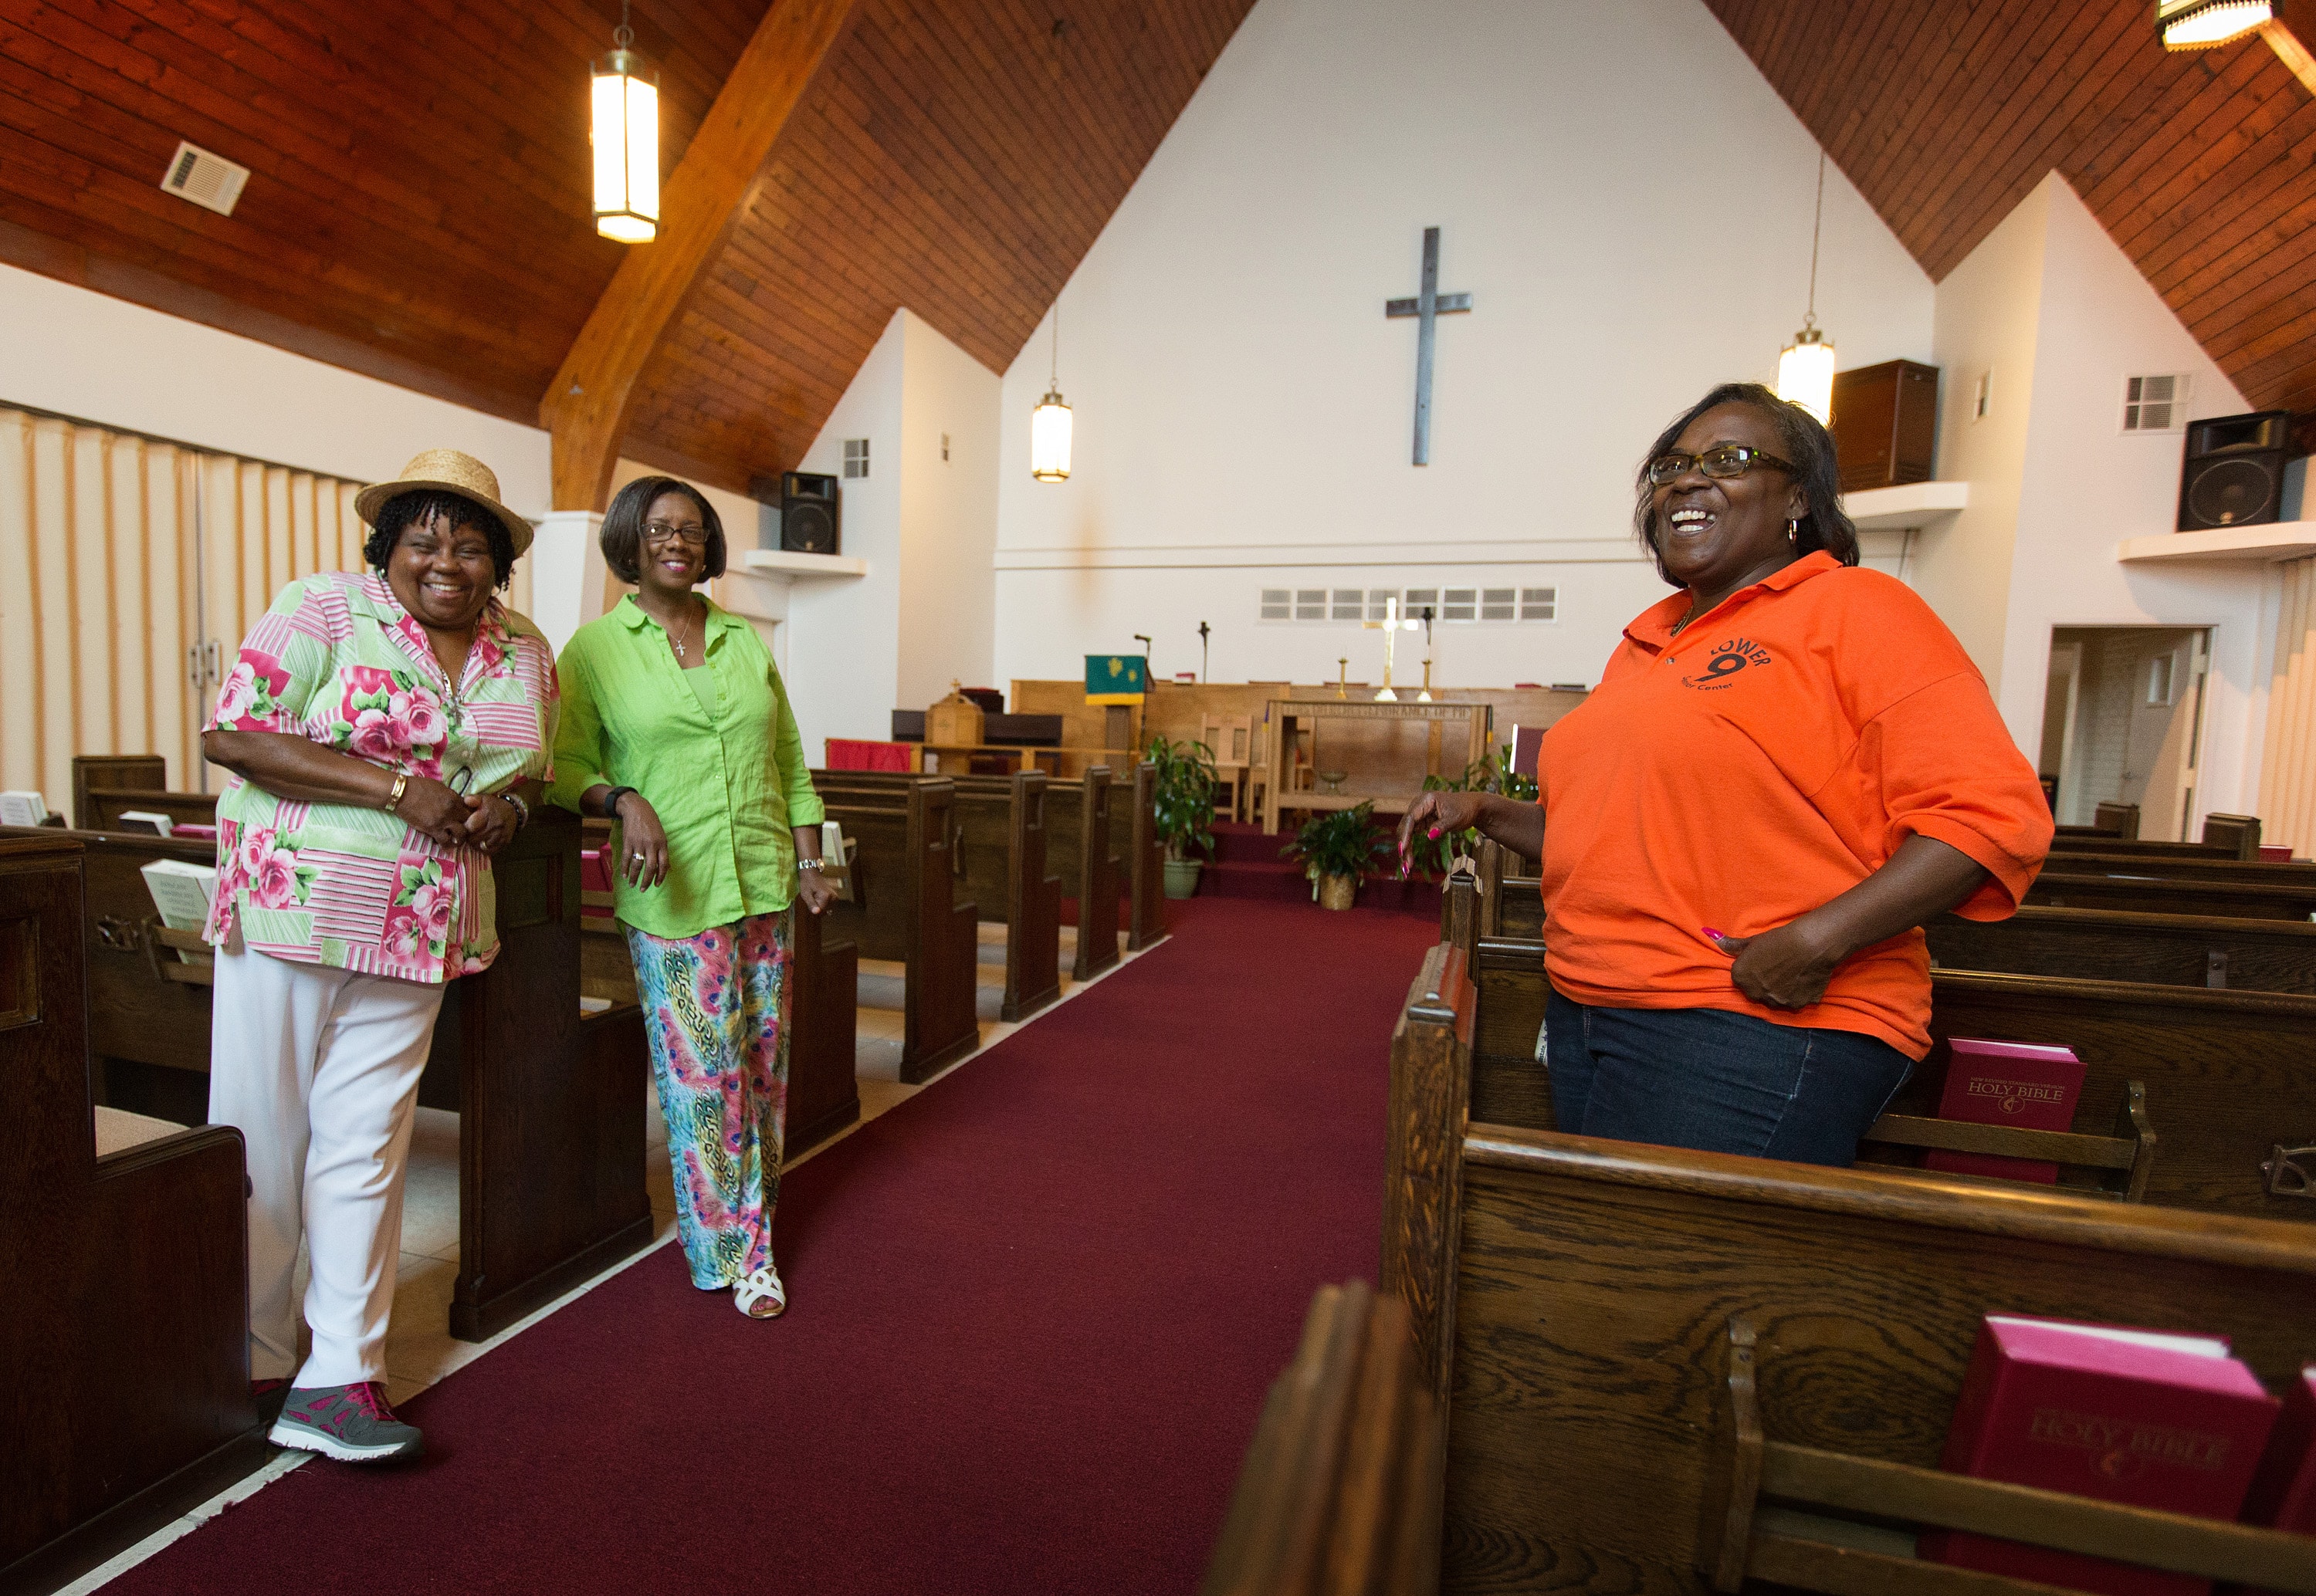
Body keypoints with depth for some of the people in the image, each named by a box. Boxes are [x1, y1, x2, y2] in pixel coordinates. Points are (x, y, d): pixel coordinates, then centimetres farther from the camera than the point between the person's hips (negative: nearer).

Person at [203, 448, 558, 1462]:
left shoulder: (525, 652, 9)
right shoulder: (325, 609, -5)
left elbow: (531, 771, 20)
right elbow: (230, 735, -11)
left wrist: (508, 805, -3)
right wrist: (397, 787, -19)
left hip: (418, 933, 4)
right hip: (289, 911, -3)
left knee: (364, 1148, 9)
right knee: (261, 1141, 6)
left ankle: (340, 1377, 18)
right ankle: (249, 1365, 27)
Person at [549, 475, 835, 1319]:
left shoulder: (747, 641, 13)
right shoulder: (595, 648, 3)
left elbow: (790, 761, 14)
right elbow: (567, 766, 0)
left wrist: (808, 860, 9)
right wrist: (625, 801, -19)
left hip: (763, 881, 4)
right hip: (673, 893, -3)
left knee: (763, 1061, 9)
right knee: (701, 1072, 1)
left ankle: (752, 1230, 28)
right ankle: (730, 1248, 19)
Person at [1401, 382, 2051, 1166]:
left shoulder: (1857, 609, -4)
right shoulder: (1647, 640, 18)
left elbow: (1990, 813, -12)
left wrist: (1818, 940, -23)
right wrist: (1485, 810, 12)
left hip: (1765, 1022, -7)